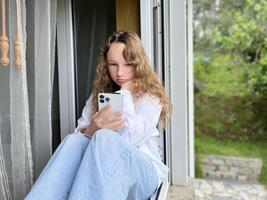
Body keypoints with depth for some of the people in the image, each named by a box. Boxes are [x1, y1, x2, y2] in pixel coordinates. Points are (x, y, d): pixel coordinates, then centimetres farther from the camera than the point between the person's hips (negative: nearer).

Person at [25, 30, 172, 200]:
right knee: (75, 140, -28)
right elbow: (79, 133, 1)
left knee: (104, 139, -34)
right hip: (101, 169, 3)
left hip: (142, 170, -3)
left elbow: (130, 138, -15)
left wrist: (125, 92, -5)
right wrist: (93, 129, -23)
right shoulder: (98, 94, 14)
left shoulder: (150, 96, 1)